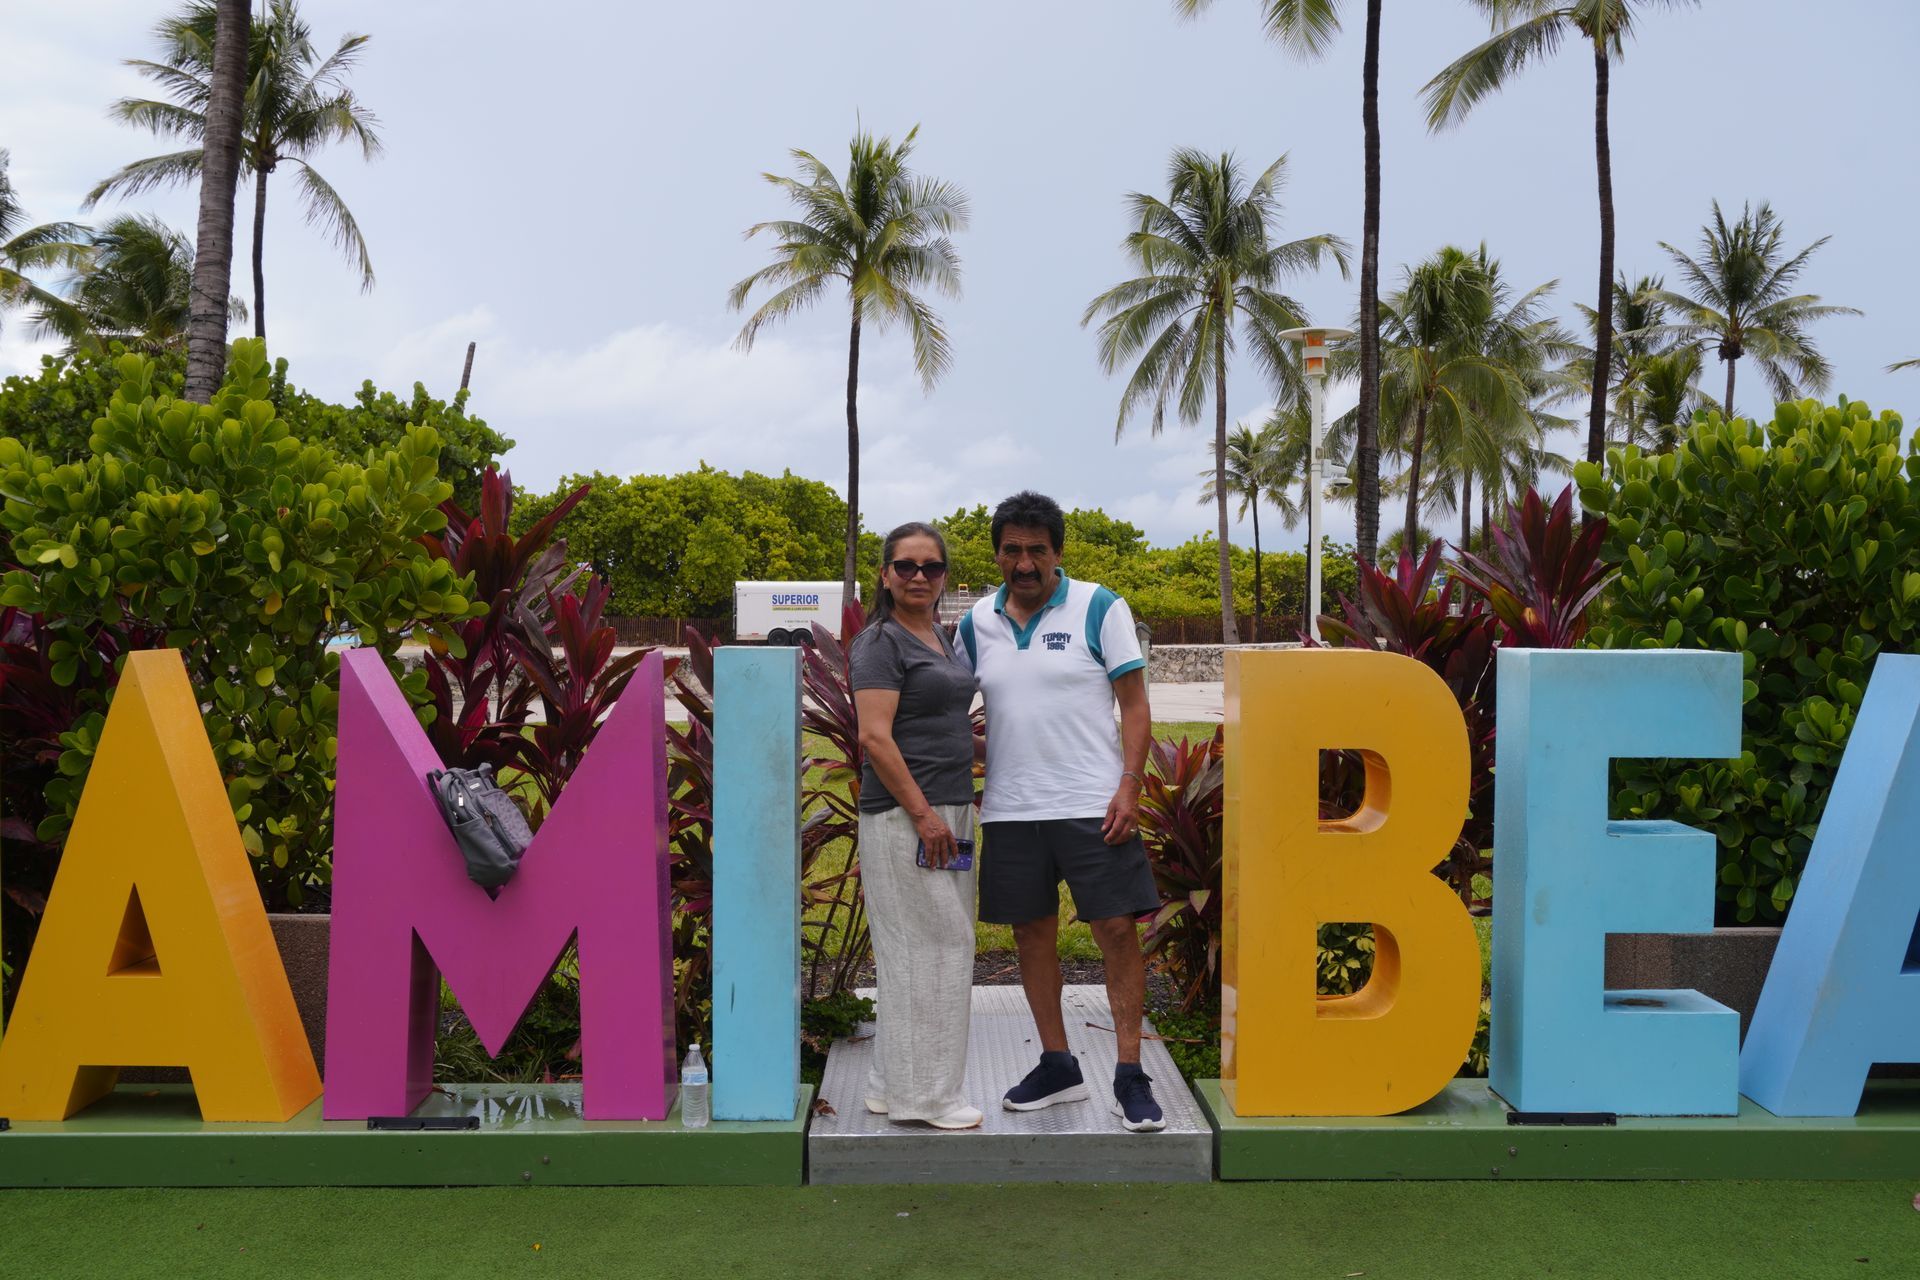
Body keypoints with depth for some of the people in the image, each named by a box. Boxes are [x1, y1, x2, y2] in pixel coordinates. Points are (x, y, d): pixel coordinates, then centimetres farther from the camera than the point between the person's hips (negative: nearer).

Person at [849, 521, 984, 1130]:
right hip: (903, 814, -9)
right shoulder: (881, 642, -10)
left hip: (948, 810, 9)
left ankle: (893, 1086, 21)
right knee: (926, 946, -5)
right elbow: (874, 737, -18)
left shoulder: (940, 636, 17)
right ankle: (922, 1094, 5)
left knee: (934, 946, 12)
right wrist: (923, 814, -20)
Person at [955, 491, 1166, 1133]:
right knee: (1032, 936, 10)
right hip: (1010, 809, 4)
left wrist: (1129, 787, -12)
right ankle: (1057, 1067, 24)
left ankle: (1130, 1077, 7)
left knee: (1117, 931, -4)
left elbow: (1135, 704, -3)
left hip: (1093, 803, -4)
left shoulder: (1100, 609, -2)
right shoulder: (977, 623, 9)